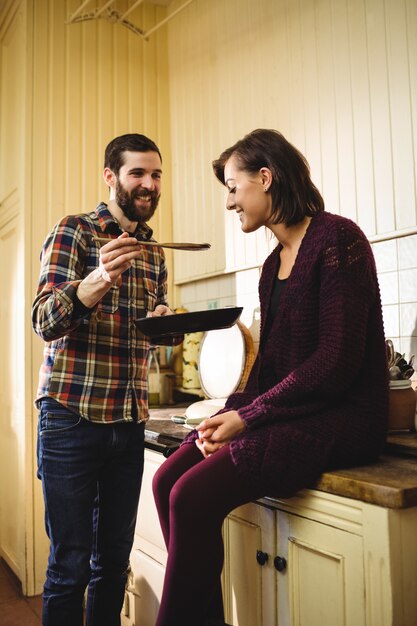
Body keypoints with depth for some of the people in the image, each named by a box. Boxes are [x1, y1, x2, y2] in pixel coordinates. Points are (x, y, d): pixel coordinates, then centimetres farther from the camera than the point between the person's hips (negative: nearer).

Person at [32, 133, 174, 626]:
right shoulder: (74, 231, -4)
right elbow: (43, 321, -12)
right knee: (69, 566, 4)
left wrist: (163, 318, -2)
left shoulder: (155, 251, 13)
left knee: (114, 561, 13)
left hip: (129, 422, 5)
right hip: (72, 417, -5)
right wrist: (96, 282, -31)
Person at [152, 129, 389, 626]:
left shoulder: (336, 239, -10)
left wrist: (248, 417, -16)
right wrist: (233, 414, -3)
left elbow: (338, 359, -18)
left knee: (193, 496, -20)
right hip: (284, 412, 8)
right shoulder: (273, 264, 15)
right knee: (167, 480, -6)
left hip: (339, 416, -8)